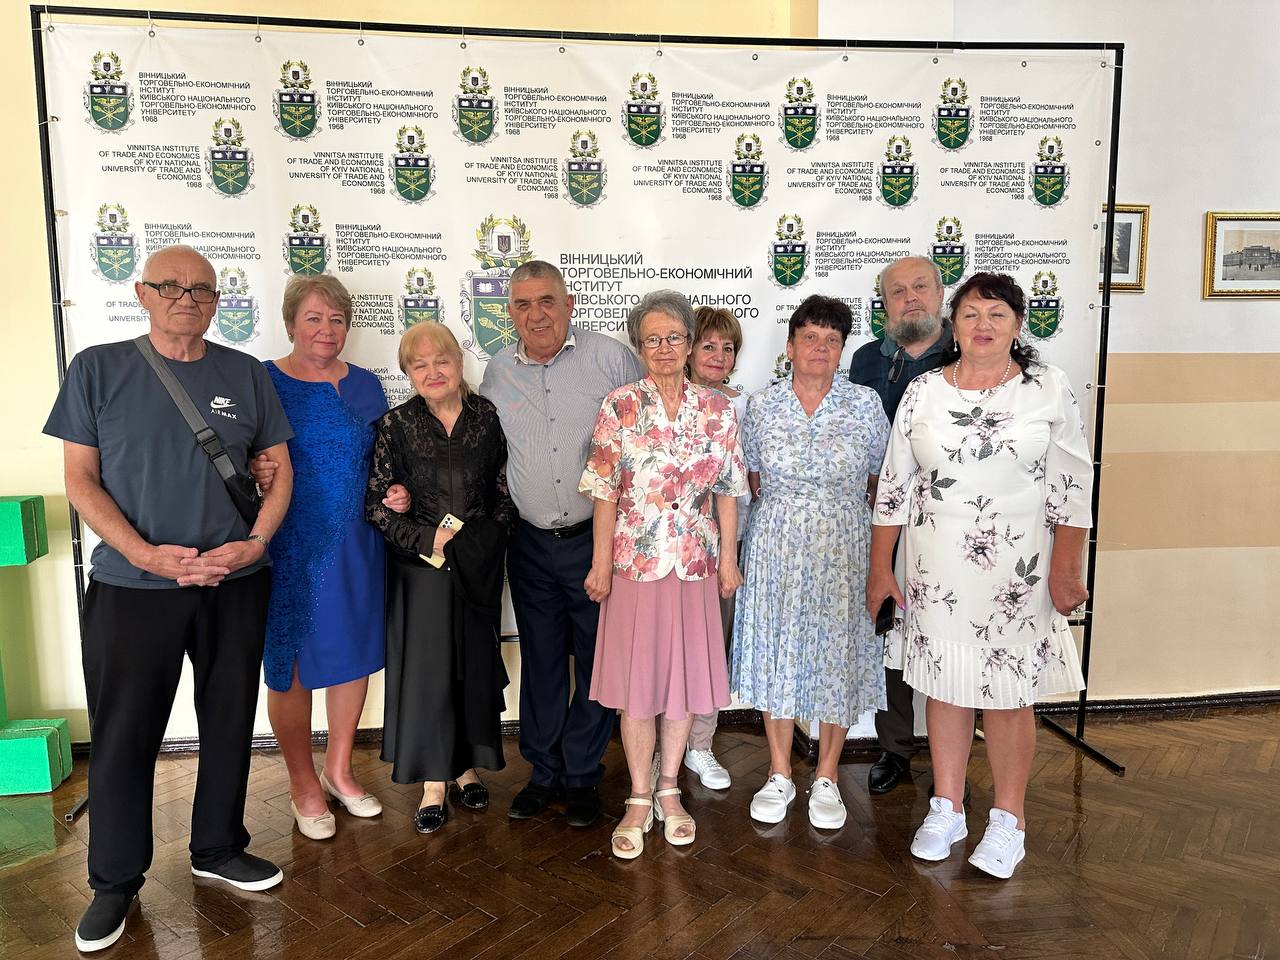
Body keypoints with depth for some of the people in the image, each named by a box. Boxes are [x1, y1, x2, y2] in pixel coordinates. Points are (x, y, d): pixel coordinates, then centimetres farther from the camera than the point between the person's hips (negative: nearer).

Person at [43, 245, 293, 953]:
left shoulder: (246, 375, 5)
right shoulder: (97, 370, 0)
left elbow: (279, 468, 8)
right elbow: (80, 480, -3)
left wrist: (256, 543, -8)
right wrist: (146, 554, -16)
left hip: (235, 586, 2)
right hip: (130, 589, -2)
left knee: (230, 724, 13)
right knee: (123, 736, 7)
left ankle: (217, 848, 34)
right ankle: (115, 881, 27)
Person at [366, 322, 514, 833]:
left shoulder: (487, 416, 1)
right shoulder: (395, 425, -3)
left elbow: (506, 490, 5)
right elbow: (376, 503, -5)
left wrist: (485, 537, -7)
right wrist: (428, 538, -14)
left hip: (479, 564, 2)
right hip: (420, 567, -2)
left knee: (477, 665, 10)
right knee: (427, 669, 2)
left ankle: (467, 767, 29)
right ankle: (434, 785, 15)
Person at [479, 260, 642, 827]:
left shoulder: (610, 357, -6)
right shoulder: (498, 372, 5)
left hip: (598, 539, -3)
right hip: (531, 543, 3)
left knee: (596, 660, 7)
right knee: (540, 661, 13)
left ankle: (583, 776, 24)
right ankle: (544, 772, 29)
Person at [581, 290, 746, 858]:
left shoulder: (717, 410, 2)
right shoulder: (619, 407, -3)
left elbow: (727, 491, 5)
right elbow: (606, 492, -4)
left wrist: (728, 559, 5)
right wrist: (601, 563, -6)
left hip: (695, 563, 2)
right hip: (635, 561, -2)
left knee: (684, 673, 11)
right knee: (635, 678, 5)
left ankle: (669, 790, 28)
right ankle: (639, 799, 20)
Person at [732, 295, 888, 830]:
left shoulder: (866, 404, -1)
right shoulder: (762, 405, 2)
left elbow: (878, 480, 5)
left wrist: (837, 512, 6)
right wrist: (786, 511, 7)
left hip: (843, 549, -1)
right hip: (774, 549, 1)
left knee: (837, 653, 6)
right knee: (776, 651, 7)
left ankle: (827, 777, 23)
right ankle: (779, 774, 23)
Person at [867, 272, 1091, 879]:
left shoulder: (1049, 390, -1)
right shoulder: (923, 392, 2)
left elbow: (1071, 488, 0)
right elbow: (893, 486, 5)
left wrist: (1064, 571, -4)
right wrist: (879, 568, 5)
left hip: (1017, 572, -1)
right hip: (936, 571, 2)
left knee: (1008, 693, 5)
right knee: (944, 685, 11)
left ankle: (1008, 820, 23)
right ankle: (946, 810, 27)